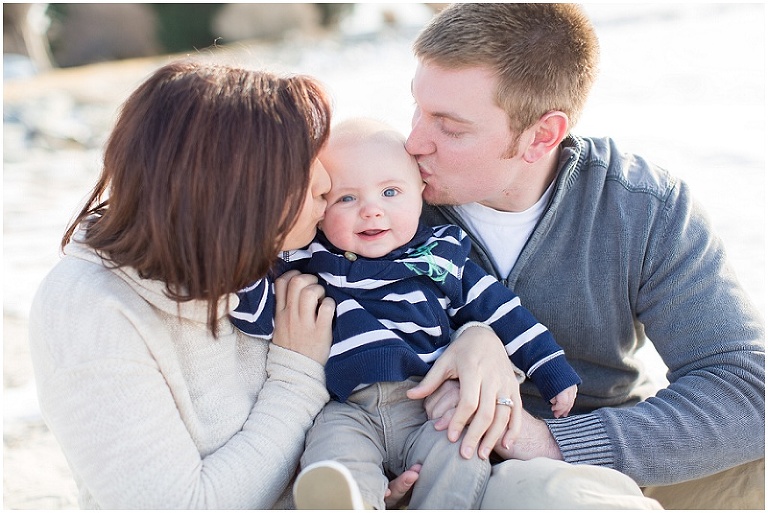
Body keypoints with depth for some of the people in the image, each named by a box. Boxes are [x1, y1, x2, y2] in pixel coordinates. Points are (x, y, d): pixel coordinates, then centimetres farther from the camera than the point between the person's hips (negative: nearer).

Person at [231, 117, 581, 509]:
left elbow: (501, 311, 18)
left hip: (430, 406, 2)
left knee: (462, 459, -27)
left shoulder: (442, 258, 13)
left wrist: (555, 373, 16)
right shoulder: (310, 263, 9)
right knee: (333, 460, -31)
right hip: (347, 410, -1)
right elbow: (261, 316, 4)